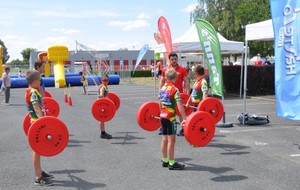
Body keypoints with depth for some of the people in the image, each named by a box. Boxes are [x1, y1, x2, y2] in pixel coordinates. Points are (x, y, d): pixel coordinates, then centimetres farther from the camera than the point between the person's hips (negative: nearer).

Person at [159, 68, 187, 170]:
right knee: (171, 139, -3)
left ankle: (165, 160, 23)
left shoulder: (162, 88, 8)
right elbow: (179, 105, -21)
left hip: (162, 116, 7)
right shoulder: (174, 89, -13)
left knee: (165, 139, 14)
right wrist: (184, 118, -24)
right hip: (170, 117, -7)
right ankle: (171, 163, 1)